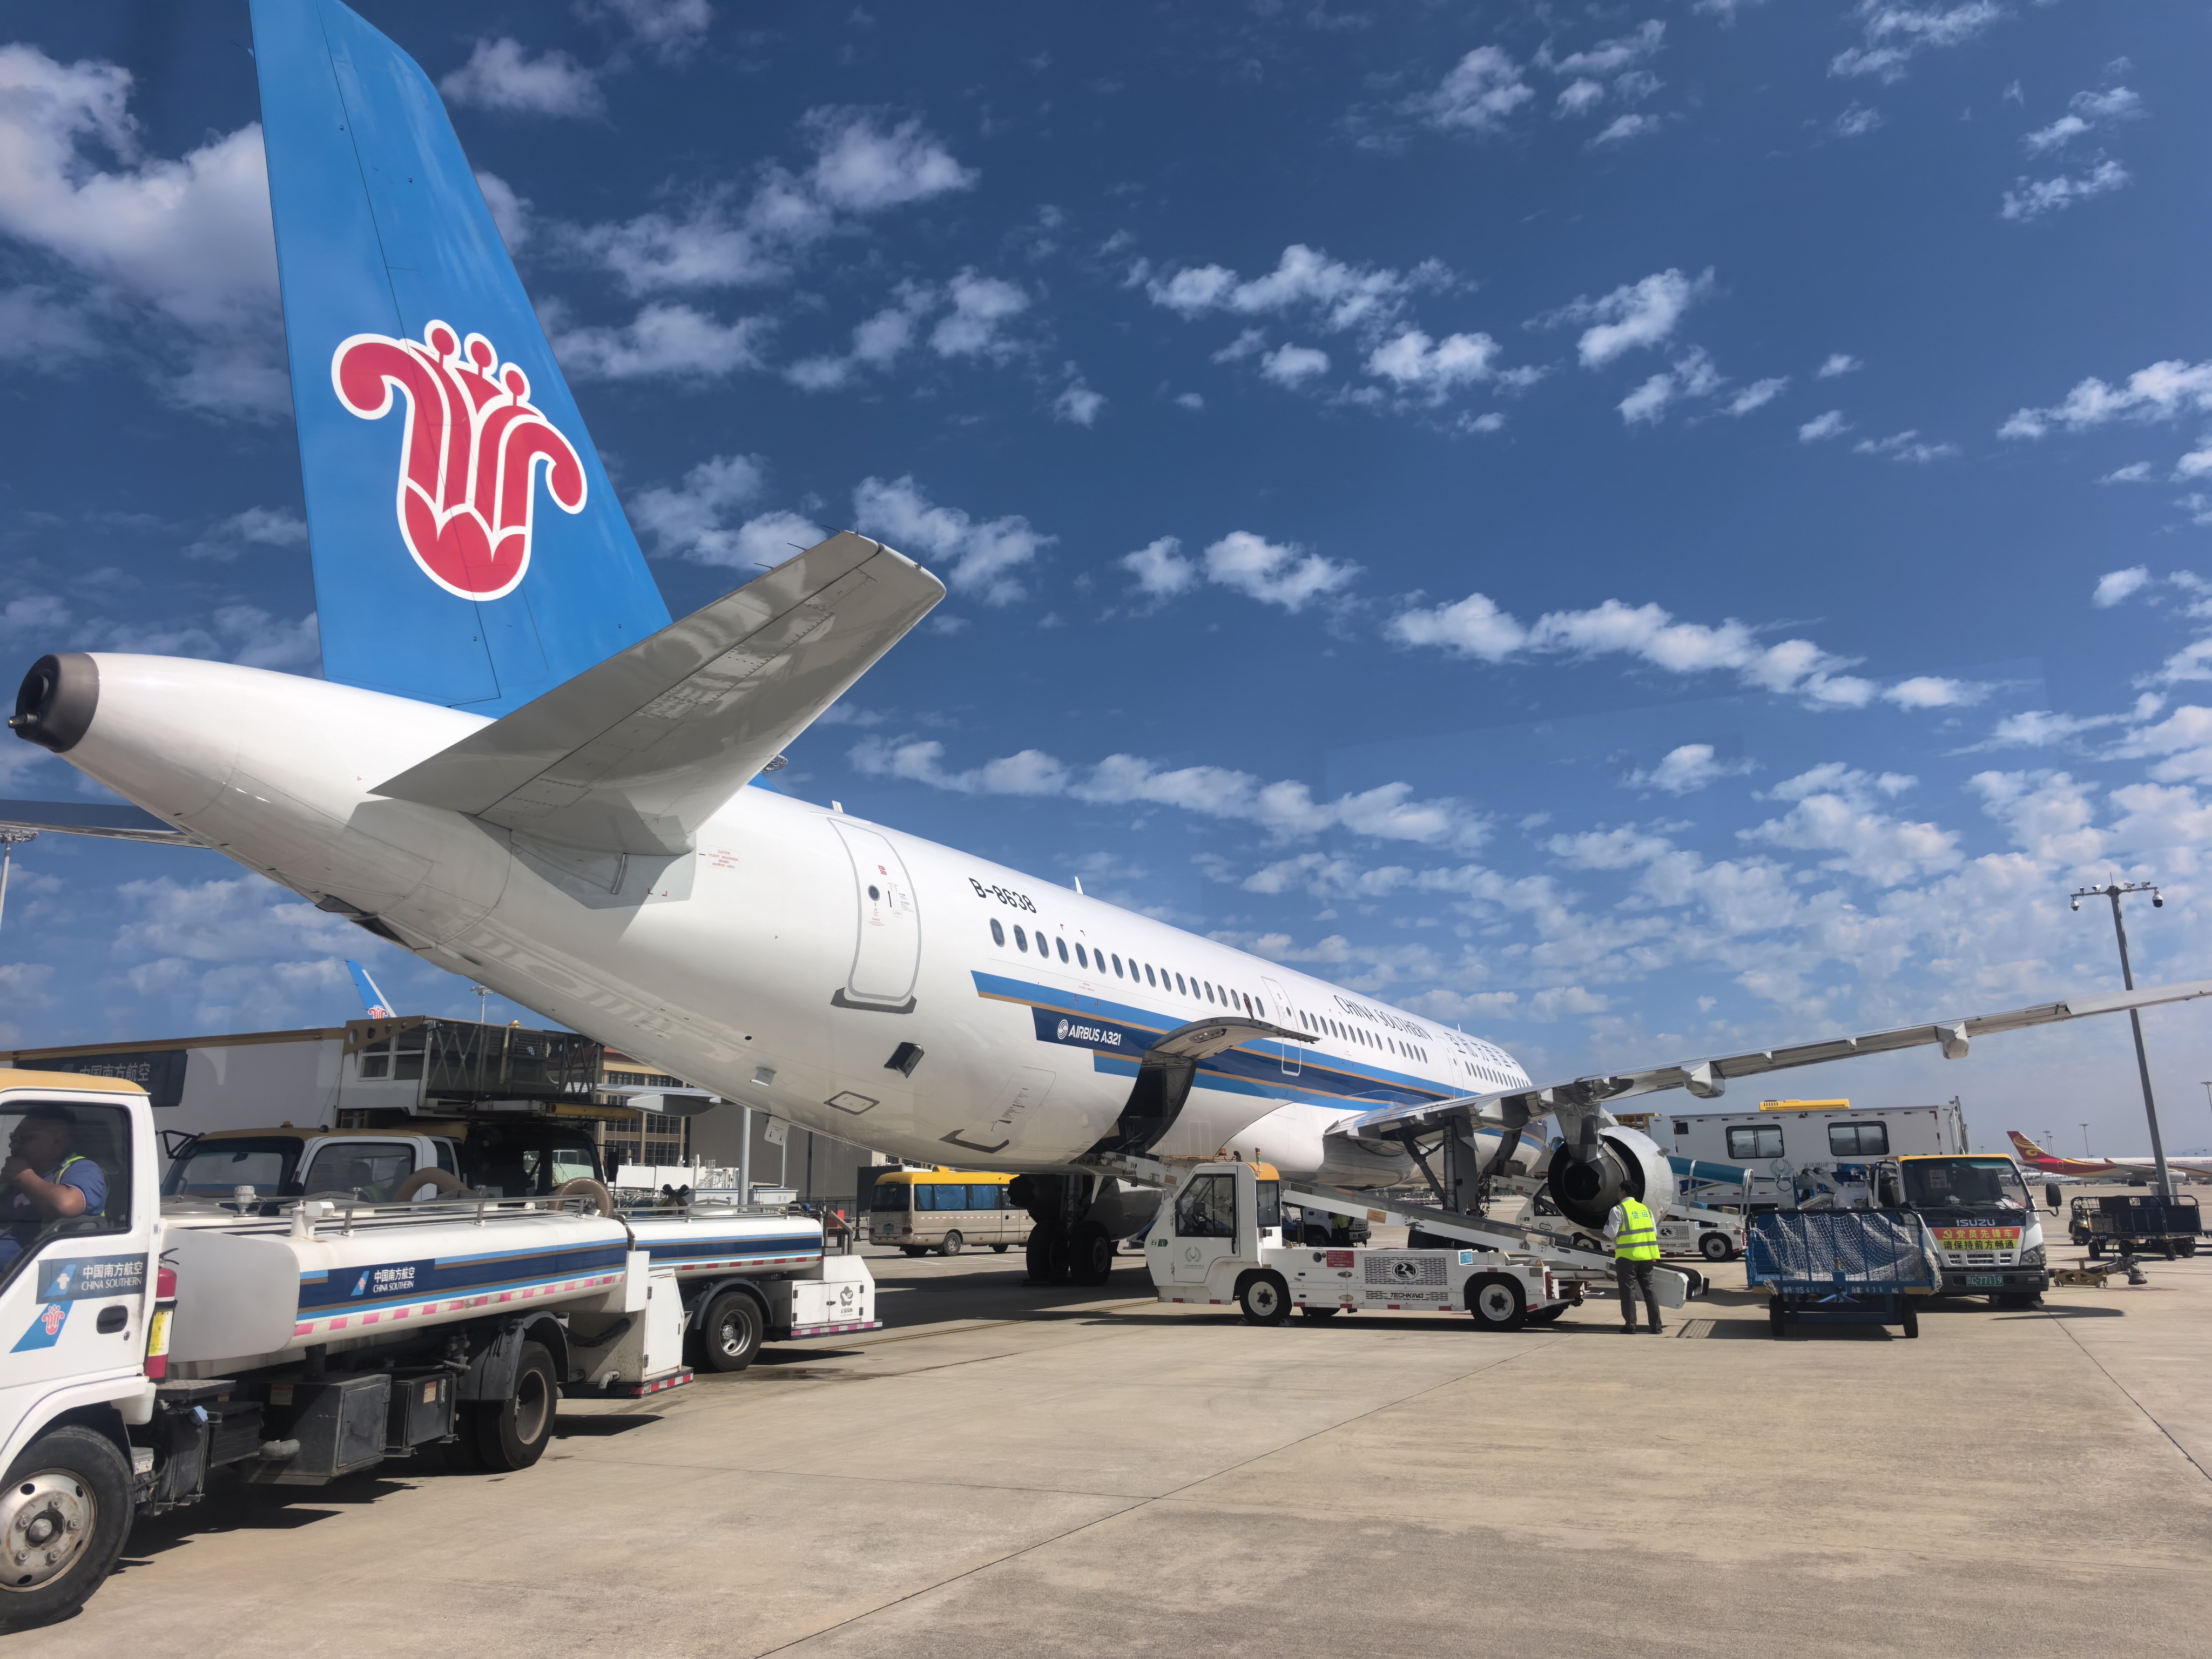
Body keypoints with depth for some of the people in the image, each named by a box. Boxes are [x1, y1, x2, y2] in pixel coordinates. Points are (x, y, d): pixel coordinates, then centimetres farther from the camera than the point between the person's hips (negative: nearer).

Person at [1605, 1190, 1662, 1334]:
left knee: (1628, 1291, 1)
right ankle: (1656, 1326, 12)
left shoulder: (1618, 1210, -8)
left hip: (1627, 1256, -5)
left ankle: (1630, 1326, 1)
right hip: (1647, 1256, 5)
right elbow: (1654, 1232, 11)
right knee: (1649, 1290, 11)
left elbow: (1612, 1233, -11)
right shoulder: (1646, 1209, 11)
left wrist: (1606, 1227, 9)